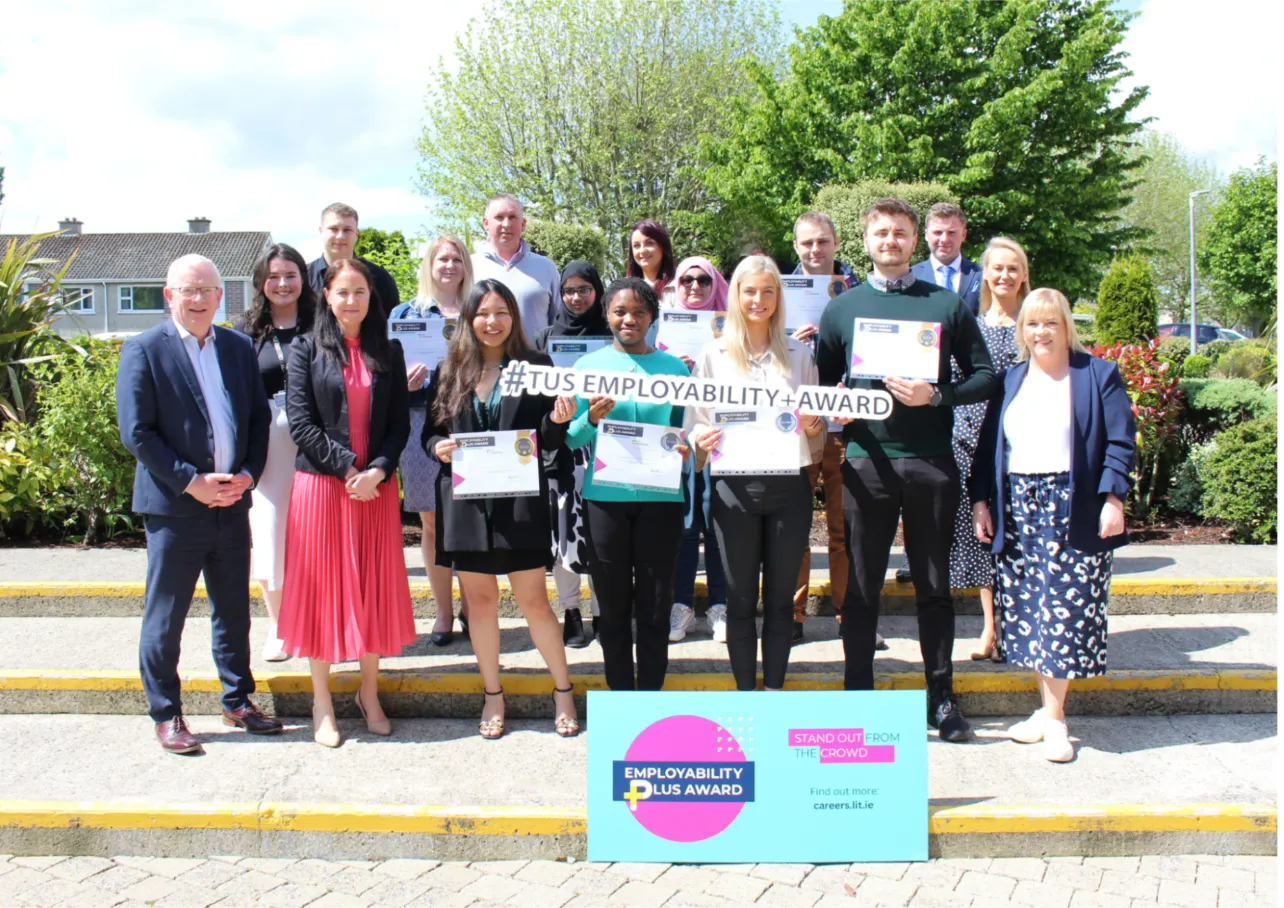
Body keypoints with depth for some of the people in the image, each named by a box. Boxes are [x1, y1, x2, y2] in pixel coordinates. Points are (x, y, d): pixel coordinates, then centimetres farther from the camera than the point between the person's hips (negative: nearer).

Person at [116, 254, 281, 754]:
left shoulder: (239, 348, 9)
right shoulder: (143, 350, -6)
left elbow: (260, 418, 11)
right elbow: (136, 432, -10)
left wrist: (248, 474, -4)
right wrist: (191, 482, -15)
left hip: (232, 505, 5)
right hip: (173, 507, -5)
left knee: (234, 612, 15)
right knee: (164, 618, 5)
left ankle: (238, 701, 28)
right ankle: (166, 714, 17)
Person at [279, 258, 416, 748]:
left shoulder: (388, 351, 8)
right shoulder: (306, 349, 1)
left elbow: (400, 421, 5)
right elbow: (300, 421, -6)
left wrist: (378, 470, -11)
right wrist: (346, 469, -14)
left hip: (376, 486, 2)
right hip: (321, 484, -2)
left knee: (375, 588, 7)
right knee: (322, 587, 3)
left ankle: (369, 694, 20)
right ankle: (321, 702, 12)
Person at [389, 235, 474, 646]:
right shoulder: (406, 313, 11)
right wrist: (405, 381, -14)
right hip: (423, 423, 0)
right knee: (433, 521, 3)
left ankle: (469, 607, 14)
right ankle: (443, 610, 14)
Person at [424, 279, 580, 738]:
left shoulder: (536, 367, 2)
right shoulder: (448, 371, 7)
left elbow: (548, 441, 1)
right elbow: (430, 431, 11)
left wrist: (558, 421, -20)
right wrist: (438, 448, -11)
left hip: (520, 501, -2)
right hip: (465, 500, 2)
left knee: (533, 599, 1)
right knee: (480, 599, 10)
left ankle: (563, 690, 17)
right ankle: (493, 695, 24)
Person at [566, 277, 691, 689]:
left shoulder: (673, 367, 6)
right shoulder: (588, 365, 5)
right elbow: (569, 438, 2)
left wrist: (685, 447, -12)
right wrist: (591, 419, -18)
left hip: (660, 496, 0)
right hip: (605, 496, 0)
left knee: (655, 605, 5)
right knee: (613, 604, 6)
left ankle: (651, 697, 17)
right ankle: (619, 696, 19)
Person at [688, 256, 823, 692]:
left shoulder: (799, 353, 11)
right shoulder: (714, 354, 6)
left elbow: (819, 427, 13)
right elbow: (695, 422, 6)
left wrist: (813, 428, -9)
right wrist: (701, 440, -16)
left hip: (789, 486, 1)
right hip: (734, 488, -1)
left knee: (781, 598, 7)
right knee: (741, 598, 4)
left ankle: (775, 692, 17)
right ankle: (745, 694, 14)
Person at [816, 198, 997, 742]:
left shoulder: (947, 305, 8)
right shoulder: (842, 308, 11)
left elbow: (984, 376, 5)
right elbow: (821, 383, 12)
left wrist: (935, 395, -12)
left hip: (931, 463, 0)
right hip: (867, 464, 0)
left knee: (934, 587, 7)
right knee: (861, 588, 4)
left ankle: (942, 698, 17)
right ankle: (857, 697, 14)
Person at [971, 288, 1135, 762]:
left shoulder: (1098, 375, 3)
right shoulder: (1009, 382, 15)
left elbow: (1120, 442, -3)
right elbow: (987, 446, 14)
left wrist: (1113, 498, -12)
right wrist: (981, 500, 5)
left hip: (1076, 510, -4)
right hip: (1018, 509, 4)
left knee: (1066, 607, -6)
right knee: (1027, 612, 4)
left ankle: (1054, 718, 2)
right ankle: (1049, 709, 14)